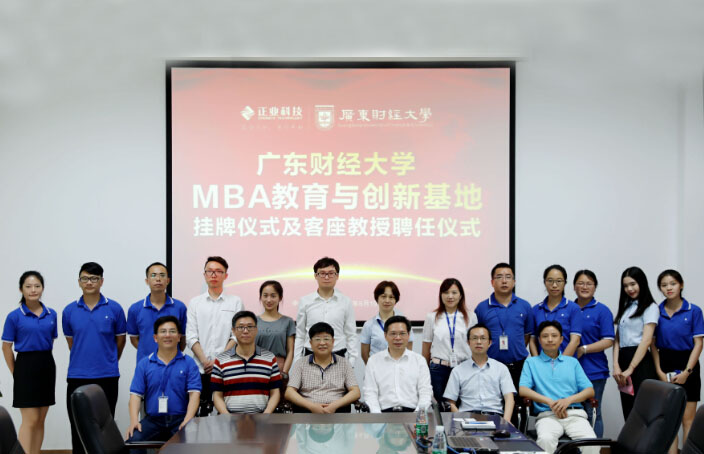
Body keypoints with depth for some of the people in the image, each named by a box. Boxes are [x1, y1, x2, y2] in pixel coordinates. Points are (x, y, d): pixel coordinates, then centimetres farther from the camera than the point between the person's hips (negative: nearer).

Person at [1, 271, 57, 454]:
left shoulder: (51, 314, 6)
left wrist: (44, 361, 9)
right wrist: (16, 373, 0)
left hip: (47, 366, 5)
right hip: (26, 365, -5)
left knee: (40, 420, 8)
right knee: (30, 420, -8)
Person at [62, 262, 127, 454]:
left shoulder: (114, 308, -2)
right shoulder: (69, 311, 4)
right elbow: (71, 341, 16)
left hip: (107, 375, -1)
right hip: (77, 376, 1)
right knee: (78, 427, 4)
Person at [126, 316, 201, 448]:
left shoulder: (189, 363, 7)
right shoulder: (144, 364, 12)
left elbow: (194, 393, -2)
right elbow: (136, 394, 6)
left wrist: (188, 420, -17)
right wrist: (134, 420, -11)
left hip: (179, 418, -1)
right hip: (153, 419, 1)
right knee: (133, 441, -28)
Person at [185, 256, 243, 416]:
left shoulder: (235, 302, 8)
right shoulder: (195, 303, 12)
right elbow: (191, 337, 6)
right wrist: (205, 361, -7)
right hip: (200, 368, 1)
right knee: (200, 411, -2)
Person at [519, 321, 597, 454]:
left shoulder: (573, 362, 24)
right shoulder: (531, 362, 19)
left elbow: (590, 391, 14)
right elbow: (523, 390, 4)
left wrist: (568, 400, -6)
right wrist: (550, 402, -9)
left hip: (575, 413, 2)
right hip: (547, 415, -2)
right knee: (545, 439, -38)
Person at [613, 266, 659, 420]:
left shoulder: (650, 307, -1)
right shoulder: (625, 307, 20)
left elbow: (646, 340, -11)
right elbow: (617, 339, 13)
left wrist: (630, 368, -15)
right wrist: (616, 365, -1)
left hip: (641, 363, -7)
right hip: (624, 359, 7)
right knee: (628, 411, 5)